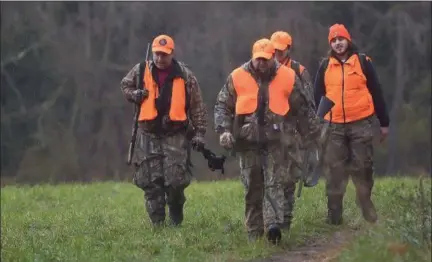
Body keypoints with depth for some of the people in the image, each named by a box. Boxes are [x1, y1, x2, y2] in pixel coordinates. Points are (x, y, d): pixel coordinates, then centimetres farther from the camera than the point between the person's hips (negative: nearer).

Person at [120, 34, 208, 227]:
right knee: (150, 182, -1)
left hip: (175, 134, -2)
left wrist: (199, 133, -2)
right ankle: (157, 223, 7)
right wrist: (134, 95, -2)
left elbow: (197, 107, 2)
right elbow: (125, 86, 21)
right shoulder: (141, 71, 3)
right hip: (149, 134, 2)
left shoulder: (185, 76, -1)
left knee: (175, 180, -10)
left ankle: (176, 219, 13)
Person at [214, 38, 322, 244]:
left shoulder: (287, 77, 0)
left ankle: (273, 226, -21)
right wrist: (224, 130, -5)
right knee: (252, 187, 5)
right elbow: (222, 106, 6)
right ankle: (254, 233, 12)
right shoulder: (237, 77, -1)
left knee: (274, 183, -11)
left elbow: (303, 107, 11)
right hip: (247, 140, 1)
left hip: (273, 138, -1)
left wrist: (313, 130, 15)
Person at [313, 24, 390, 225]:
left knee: (363, 168, 3)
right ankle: (334, 214, 4)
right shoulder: (325, 66, 8)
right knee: (335, 170, 1)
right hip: (334, 127, 2)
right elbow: (317, 97, 11)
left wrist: (384, 122, 4)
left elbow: (376, 93, 4)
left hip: (361, 124, -2)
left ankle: (367, 209, 16)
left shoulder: (363, 62, 2)